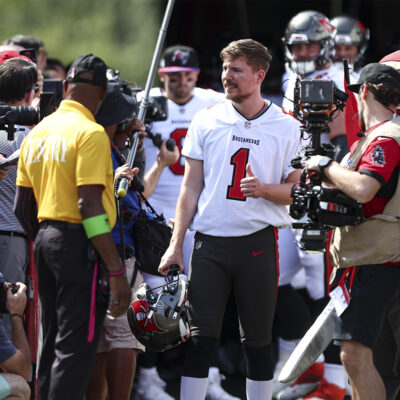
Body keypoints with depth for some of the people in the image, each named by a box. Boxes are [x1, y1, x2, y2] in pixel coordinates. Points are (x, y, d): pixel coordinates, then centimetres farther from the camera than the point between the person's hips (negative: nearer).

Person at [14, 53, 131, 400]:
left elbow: (22, 208, 15)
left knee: (53, 343, 15)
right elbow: (89, 206, -20)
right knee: (76, 349, -8)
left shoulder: (38, 132, 12)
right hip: (79, 242, -8)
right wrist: (116, 271, -20)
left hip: (45, 238, 8)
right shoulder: (90, 133, -12)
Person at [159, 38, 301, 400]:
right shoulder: (207, 121, 7)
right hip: (210, 243, 1)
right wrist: (176, 244, 6)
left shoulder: (286, 128, 2)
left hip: (258, 243, -1)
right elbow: (191, 187, 10)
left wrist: (264, 189, -17)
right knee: (201, 337, -3)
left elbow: (296, 191, 4)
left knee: (257, 340, 5)